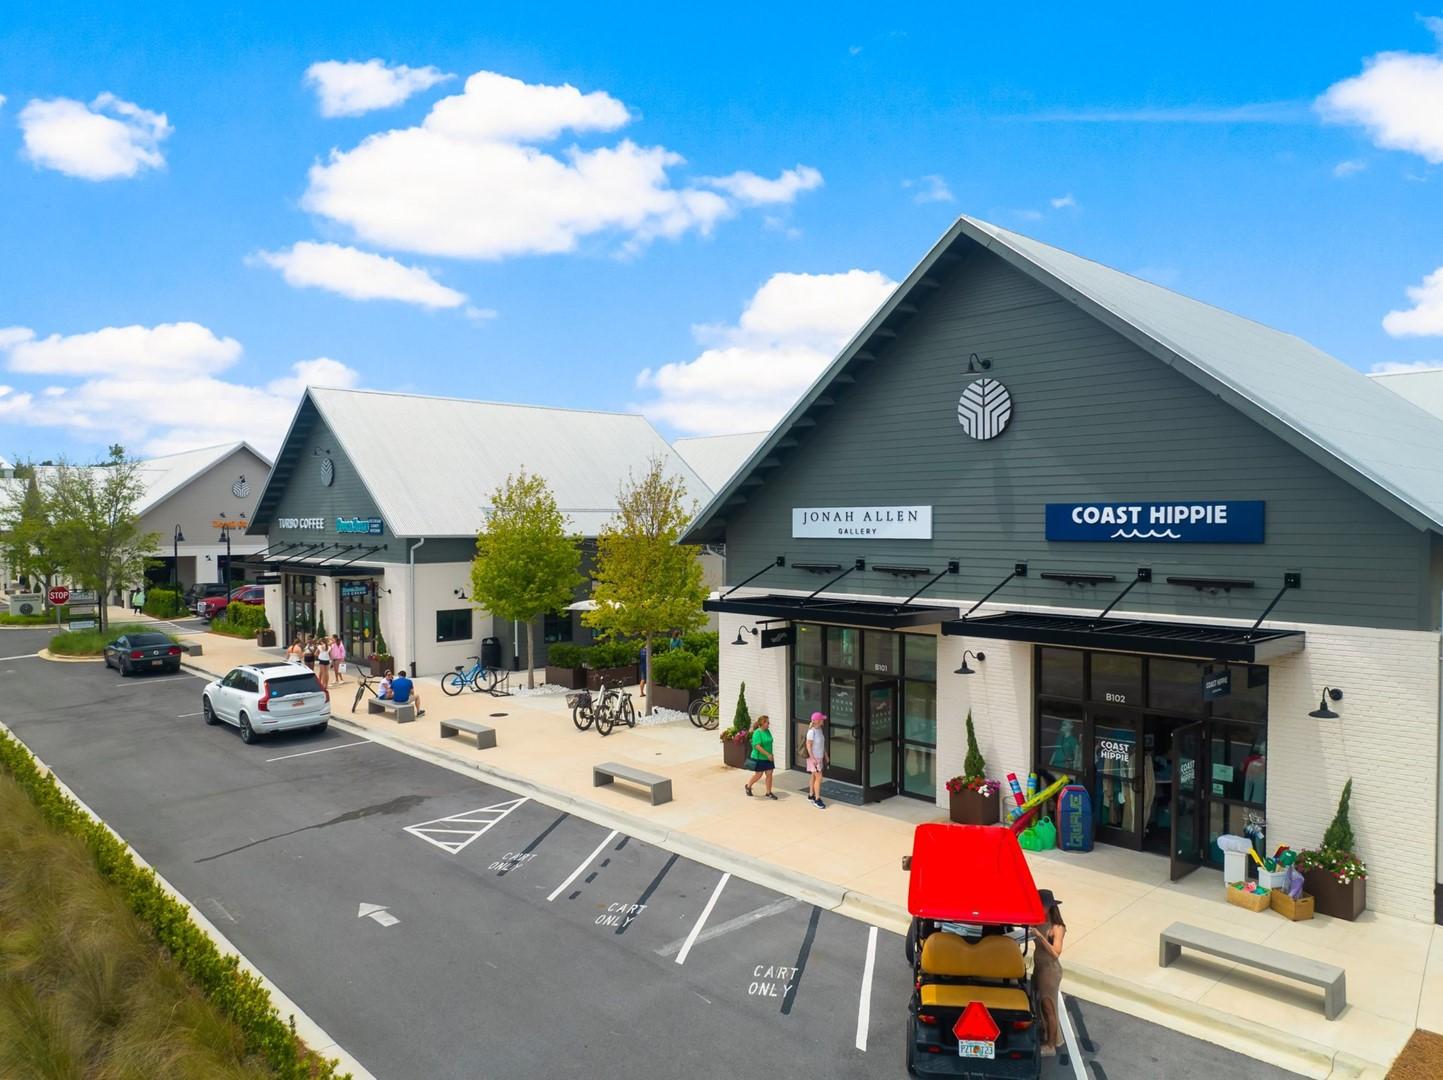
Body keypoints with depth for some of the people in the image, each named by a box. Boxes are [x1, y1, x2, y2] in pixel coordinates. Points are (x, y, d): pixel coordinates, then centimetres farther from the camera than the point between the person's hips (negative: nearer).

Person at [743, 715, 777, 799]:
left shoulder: (767, 731, 4)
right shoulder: (757, 733, -19)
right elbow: (757, 746, -25)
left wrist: (771, 755, 17)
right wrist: (767, 754, -27)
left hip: (768, 758, 7)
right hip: (759, 757, -7)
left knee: (769, 774, 3)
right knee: (758, 775, 4)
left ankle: (768, 793, 12)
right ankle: (748, 786, 30)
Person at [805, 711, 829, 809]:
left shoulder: (820, 729, 5)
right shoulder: (811, 731, -20)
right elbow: (808, 745, -20)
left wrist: (825, 755, 17)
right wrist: (812, 758, -23)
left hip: (820, 757, 8)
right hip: (813, 758, -8)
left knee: (813, 776, 17)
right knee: (819, 778, -9)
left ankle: (811, 795, 29)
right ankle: (817, 800, -4)